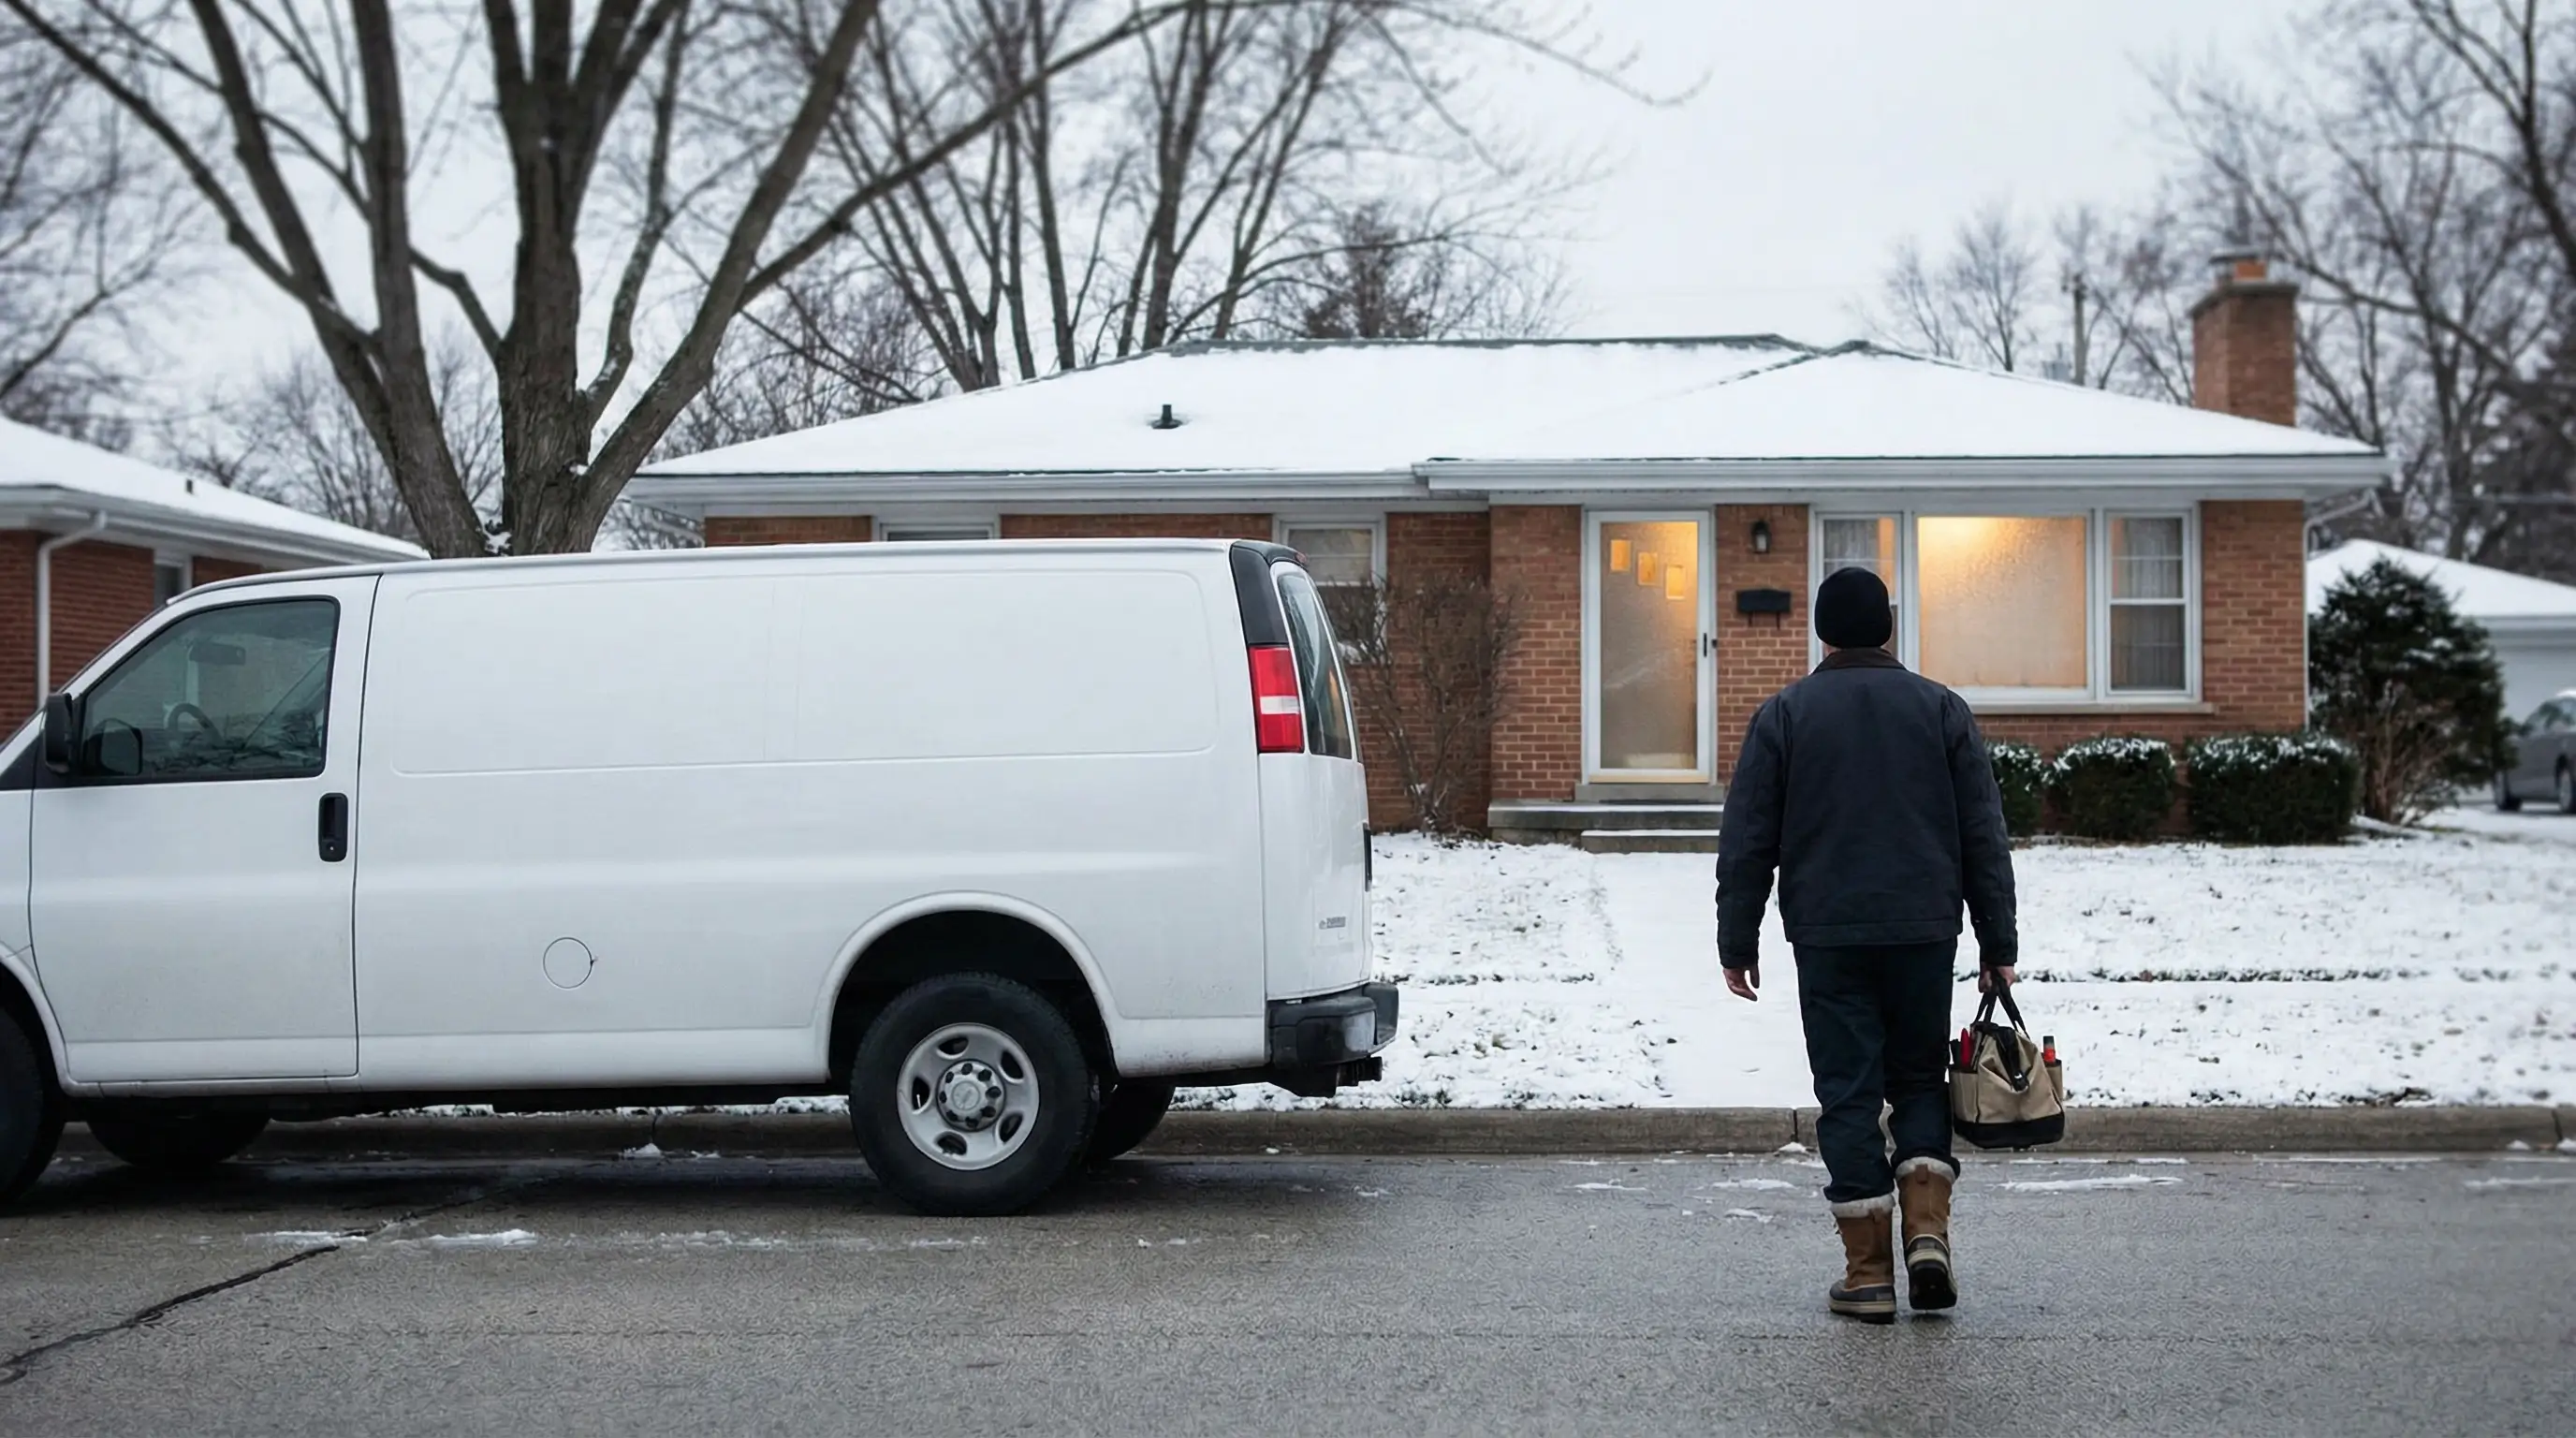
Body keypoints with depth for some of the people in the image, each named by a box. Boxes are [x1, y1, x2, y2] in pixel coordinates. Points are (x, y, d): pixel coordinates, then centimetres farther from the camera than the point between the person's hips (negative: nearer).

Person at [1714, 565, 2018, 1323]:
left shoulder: (1784, 715, 3)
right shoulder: (1940, 708, 6)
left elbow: (1746, 843, 1)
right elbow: (1985, 836, 6)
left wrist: (1737, 943, 7)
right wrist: (1998, 943, 10)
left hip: (1827, 935, -1)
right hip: (1924, 933, 2)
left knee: (1849, 1097, 2)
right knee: (1920, 1082, 15)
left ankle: (1868, 1274, 2)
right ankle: (1928, 1233, -2)